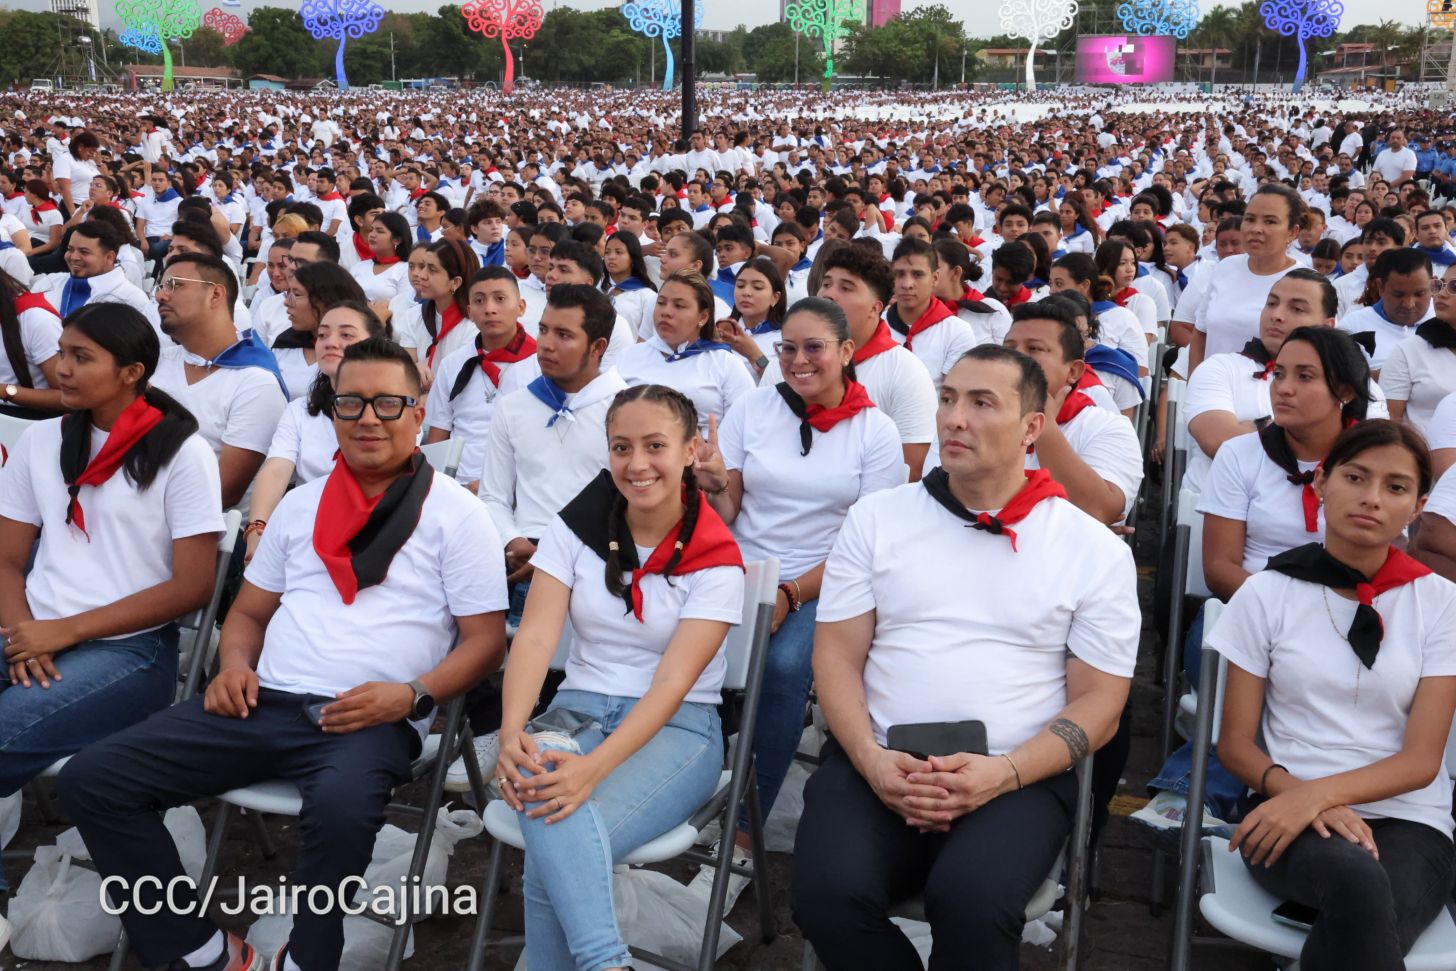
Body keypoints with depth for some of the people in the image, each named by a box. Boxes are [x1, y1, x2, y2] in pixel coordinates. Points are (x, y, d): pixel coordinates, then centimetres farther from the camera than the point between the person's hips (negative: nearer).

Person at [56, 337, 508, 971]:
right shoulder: (302, 503, 19)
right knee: (90, 781, -8)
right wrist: (234, 664, 2)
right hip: (265, 702, 6)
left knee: (341, 809, -39)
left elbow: (485, 638, -1)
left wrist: (412, 696, -17)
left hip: (373, 720, -5)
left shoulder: (456, 513, 3)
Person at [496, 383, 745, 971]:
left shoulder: (715, 560, -6)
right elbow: (535, 636, -7)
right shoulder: (575, 528, 3)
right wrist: (512, 734, -27)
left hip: (677, 728, -2)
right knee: (552, 819, -36)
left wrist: (595, 766, -32)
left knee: (550, 854, -32)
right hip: (577, 710, 3)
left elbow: (674, 681, -16)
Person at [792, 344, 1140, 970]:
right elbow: (837, 656, 7)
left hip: (1019, 775, -1)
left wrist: (1003, 772, -14)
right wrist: (871, 759, -12)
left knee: (971, 901, -31)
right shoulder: (875, 518, 9)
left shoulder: (1095, 549, 5)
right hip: (877, 763, 2)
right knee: (829, 894, -26)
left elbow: (1099, 702, 3)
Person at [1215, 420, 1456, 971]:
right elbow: (1235, 744, 5)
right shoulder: (1268, 593, 4)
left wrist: (1319, 793, -18)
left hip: (1408, 821, 0)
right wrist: (1295, 792, -16)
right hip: (1291, 812, 0)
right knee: (1357, 883, -35)